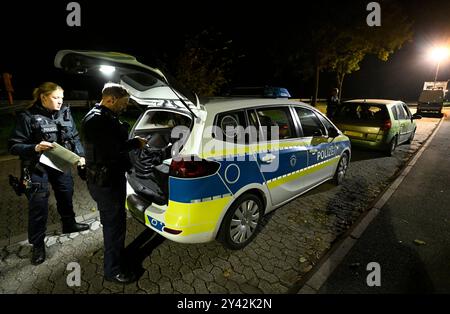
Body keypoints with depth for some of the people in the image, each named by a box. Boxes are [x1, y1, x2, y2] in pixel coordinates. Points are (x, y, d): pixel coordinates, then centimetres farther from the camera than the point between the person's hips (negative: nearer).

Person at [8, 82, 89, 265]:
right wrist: (35, 148, -29)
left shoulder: (65, 113, 0)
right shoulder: (28, 117, -14)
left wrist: (80, 155, -5)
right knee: (38, 207, 3)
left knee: (66, 196, 19)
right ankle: (37, 245, 22)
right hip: (37, 168, -4)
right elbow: (13, 146, -11)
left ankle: (69, 224, 45)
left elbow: (75, 137, 6)